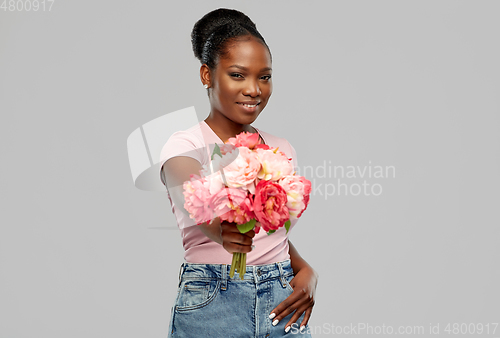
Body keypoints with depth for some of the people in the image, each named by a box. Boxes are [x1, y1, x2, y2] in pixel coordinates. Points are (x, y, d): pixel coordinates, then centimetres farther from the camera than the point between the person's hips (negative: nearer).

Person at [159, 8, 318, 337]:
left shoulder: (282, 150, 10)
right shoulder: (184, 147, -6)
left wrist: (306, 272, 0)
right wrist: (222, 230, -48)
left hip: (281, 305, 4)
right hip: (210, 308, -4)